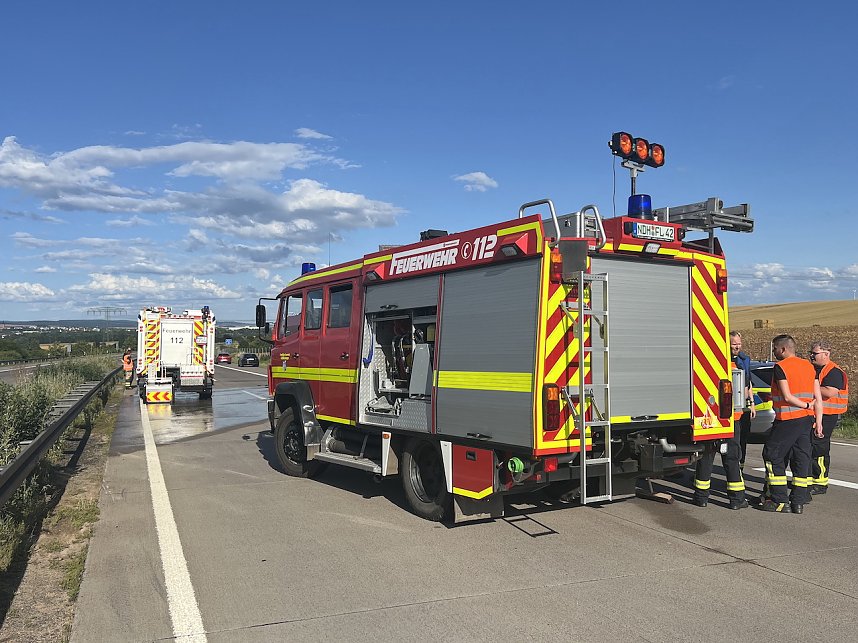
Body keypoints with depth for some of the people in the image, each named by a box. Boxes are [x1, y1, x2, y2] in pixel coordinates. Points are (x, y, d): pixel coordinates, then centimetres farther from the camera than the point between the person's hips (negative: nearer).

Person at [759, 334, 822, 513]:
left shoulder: (780, 367, -11)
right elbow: (818, 398, 9)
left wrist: (806, 405, -6)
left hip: (787, 421, -7)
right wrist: (819, 421, 9)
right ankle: (798, 502, 13)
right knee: (802, 459, 10)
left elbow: (787, 397, -19)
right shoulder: (809, 366, 11)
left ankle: (780, 501, 3)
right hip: (807, 419, 7)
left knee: (772, 456, 3)